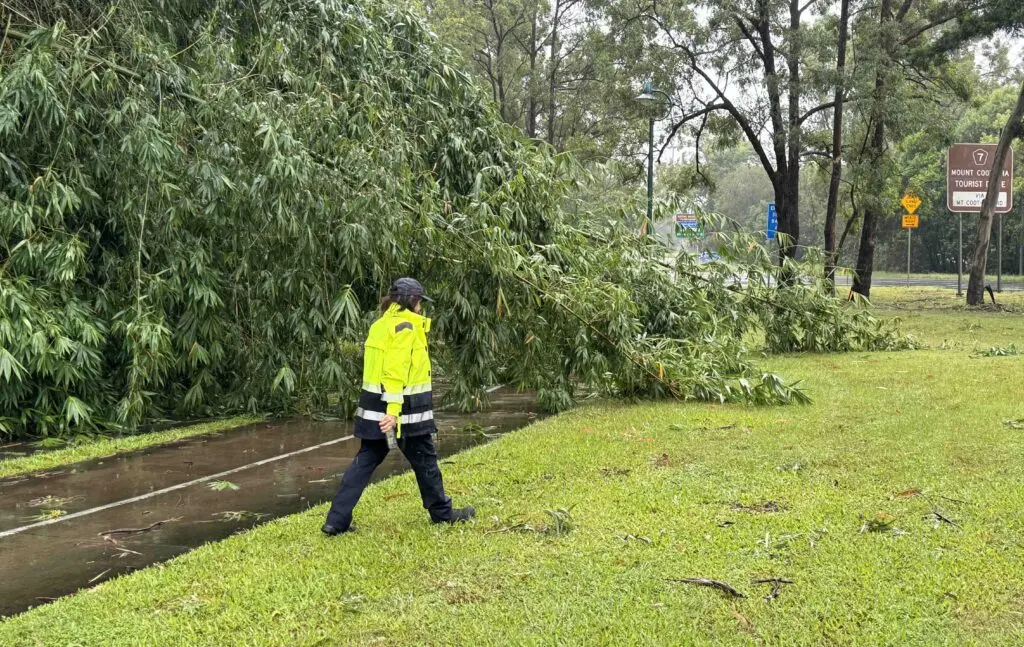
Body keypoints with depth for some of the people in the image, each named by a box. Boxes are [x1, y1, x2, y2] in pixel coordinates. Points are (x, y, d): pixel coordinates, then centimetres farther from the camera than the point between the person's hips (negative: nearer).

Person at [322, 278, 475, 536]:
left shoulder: (380, 325, 13)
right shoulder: (405, 326, -13)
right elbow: (396, 370, -22)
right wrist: (394, 410, -26)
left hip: (374, 408, 8)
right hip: (404, 409, -8)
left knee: (365, 462, 7)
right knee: (425, 461, 9)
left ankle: (337, 520, 1)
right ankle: (442, 512, 25)